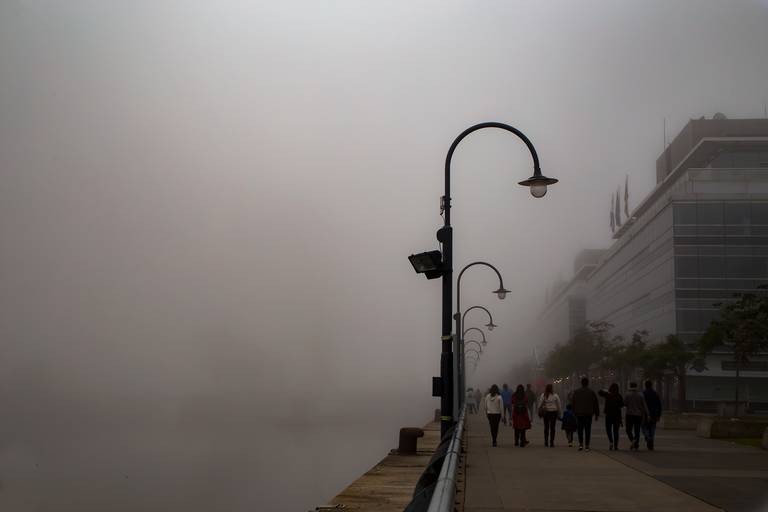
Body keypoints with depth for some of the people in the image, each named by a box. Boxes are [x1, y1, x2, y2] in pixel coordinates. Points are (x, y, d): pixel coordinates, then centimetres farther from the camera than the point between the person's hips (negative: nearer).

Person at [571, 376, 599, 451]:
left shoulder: (576, 392, 0)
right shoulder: (592, 392, -1)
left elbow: (573, 403, 3)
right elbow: (596, 405, 3)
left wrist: (574, 412, 12)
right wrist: (597, 414, 10)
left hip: (579, 414, 0)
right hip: (588, 414, 0)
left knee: (580, 429, 8)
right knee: (587, 430, 4)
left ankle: (581, 444, -4)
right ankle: (587, 446, 2)